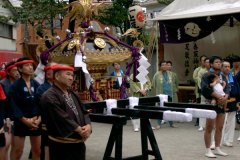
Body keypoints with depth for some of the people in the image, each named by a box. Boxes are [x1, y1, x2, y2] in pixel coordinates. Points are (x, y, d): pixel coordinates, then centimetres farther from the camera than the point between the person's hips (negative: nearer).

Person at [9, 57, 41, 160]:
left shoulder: (36, 85, 4)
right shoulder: (15, 86, -7)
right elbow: (14, 106, -12)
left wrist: (39, 119, -10)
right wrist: (25, 120, -16)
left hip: (36, 122, 4)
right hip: (20, 122, -4)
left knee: (37, 151, 12)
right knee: (17, 151, -1)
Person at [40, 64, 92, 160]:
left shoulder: (72, 95, 17)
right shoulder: (49, 97, -13)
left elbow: (84, 112, 11)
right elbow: (62, 119, -20)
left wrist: (88, 125, -9)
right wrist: (79, 130, -16)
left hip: (79, 142, 8)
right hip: (62, 144, -8)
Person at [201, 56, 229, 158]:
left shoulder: (223, 76, 15)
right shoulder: (207, 75, -5)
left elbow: (227, 88, 6)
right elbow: (205, 89, -17)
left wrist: (225, 97, -14)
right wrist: (218, 96, -21)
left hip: (222, 103, 7)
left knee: (219, 128, 10)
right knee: (209, 128, -4)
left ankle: (217, 149, 20)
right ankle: (208, 150, 3)